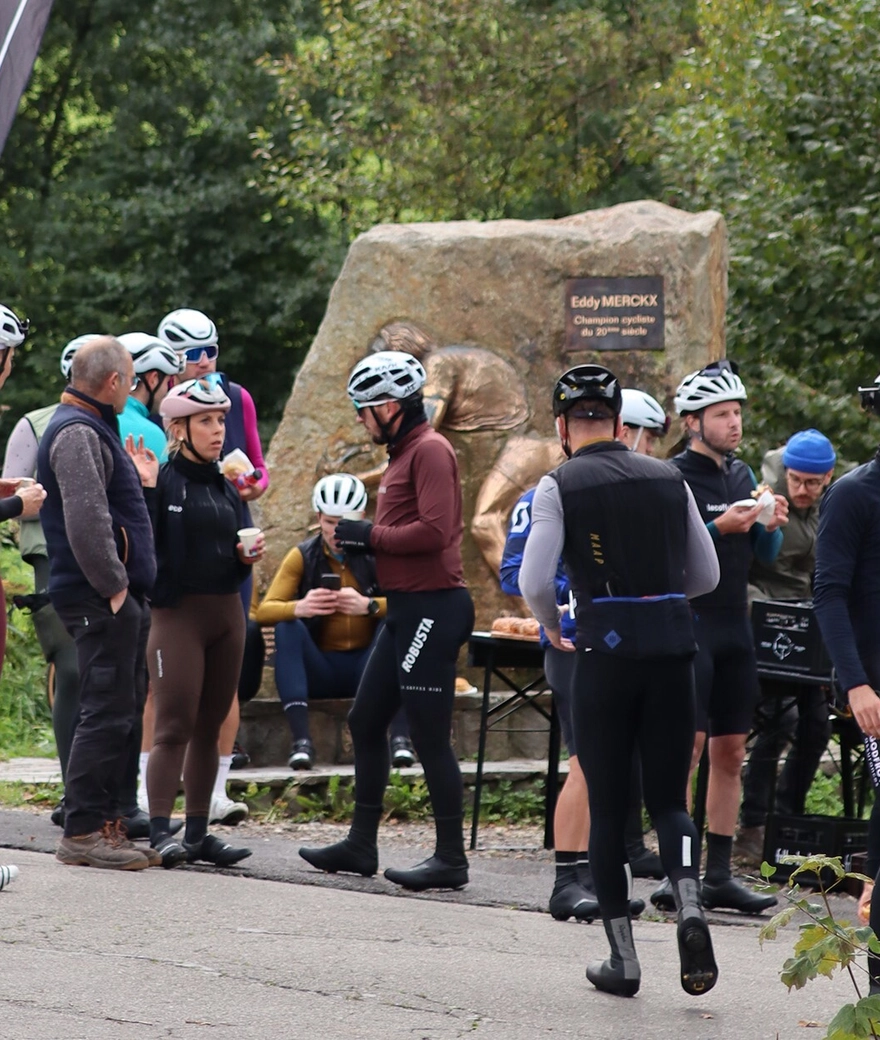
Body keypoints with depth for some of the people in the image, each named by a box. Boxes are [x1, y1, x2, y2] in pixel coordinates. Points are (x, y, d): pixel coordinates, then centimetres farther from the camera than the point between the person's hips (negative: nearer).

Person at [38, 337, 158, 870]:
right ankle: (84, 831, -9)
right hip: (99, 599, -11)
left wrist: (137, 481, 14)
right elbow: (85, 517, -24)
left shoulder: (94, 430, 21)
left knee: (124, 711, 13)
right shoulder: (76, 434, -14)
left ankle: (108, 821, 18)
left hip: (119, 596, 11)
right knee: (107, 712, -11)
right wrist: (113, 585, -20)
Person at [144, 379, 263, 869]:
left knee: (210, 728, 8)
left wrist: (249, 556, 2)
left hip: (227, 612, 7)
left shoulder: (226, 487, 16)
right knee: (175, 727, -10)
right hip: (178, 612, -7)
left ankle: (198, 832, 13)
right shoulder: (162, 481, -7)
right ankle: (161, 832, -10)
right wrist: (145, 492, -26)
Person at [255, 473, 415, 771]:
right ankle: (300, 740, -36)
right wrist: (299, 608, -32)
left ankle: (400, 737, -34)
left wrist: (369, 606, -35)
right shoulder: (303, 557, 1)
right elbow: (264, 611, -10)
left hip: (368, 669, -1)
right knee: (288, 627, -25)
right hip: (320, 673, 1)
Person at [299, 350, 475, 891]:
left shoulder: (430, 450, -13)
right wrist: (356, 540, 5)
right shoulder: (404, 452, 19)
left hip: (432, 605, -11)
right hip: (407, 608, 11)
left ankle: (451, 857, -2)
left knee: (430, 735, -7)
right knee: (366, 722, 14)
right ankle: (361, 845, 20)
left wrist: (368, 534, -13)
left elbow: (435, 530, -23)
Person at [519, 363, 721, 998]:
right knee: (669, 798, 11)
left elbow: (535, 582, -10)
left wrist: (552, 628, 10)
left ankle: (623, 958, 7)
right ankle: (690, 906, -17)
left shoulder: (559, 487, -1)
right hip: (674, 649, 3)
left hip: (605, 653, -2)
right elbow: (706, 575, 15)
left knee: (608, 808, 7)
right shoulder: (669, 479, 10)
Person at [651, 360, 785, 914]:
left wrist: (772, 526, -4)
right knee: (686, 748, -11)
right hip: (688, 625, -7)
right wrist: (719, 528, -23)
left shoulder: (742, 475, 14)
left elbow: (765, 554, 16)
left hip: (735, 628, 7)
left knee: (731, 753, 7)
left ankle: (720, 874, 11)